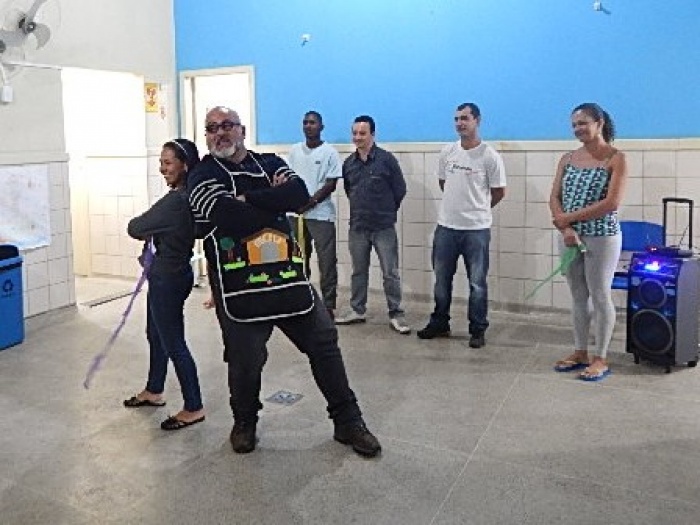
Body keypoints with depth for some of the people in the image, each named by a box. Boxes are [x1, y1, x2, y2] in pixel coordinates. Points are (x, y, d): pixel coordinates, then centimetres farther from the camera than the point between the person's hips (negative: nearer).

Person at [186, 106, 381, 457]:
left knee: (324, 343, 6)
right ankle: (244, 423, 32)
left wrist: (246, 199, -14)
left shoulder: (270, 164, 12)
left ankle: (348, 422, 22)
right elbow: (233, 218, -19)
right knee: (245, 362, 1)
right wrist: (275, 200, -5)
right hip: (240, 289, -3)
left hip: (289, 277, 4)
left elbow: (300, 194, -10)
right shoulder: (203, 176, 0)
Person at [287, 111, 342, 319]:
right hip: (295, 213, 4)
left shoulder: (329, 152, -2)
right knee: (299, 259, 11)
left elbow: (331, 184, -7)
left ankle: (329, 304, 4)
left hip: (321, 214, -4)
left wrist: (311, 202, -16)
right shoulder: (294, 150, 11)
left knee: (327, 262, -3)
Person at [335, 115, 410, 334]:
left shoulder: (386, 159, -7)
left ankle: (396, 315, 8)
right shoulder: (348, 163, 5)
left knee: (390, 273, 0)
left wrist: (387, 211, 6)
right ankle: (357, 310, 26)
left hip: (384, 227, -4)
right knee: (358, 271, 14)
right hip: (357, 227, 4)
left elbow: (400, 190, -2)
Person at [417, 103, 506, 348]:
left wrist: (477, 209, 10)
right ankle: (439, 324, 29)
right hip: (445, 226, 5)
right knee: (442, 280, 15)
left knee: (477, 284, 5)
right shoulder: (447, 152, 4)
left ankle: (478, 330, 16)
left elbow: (499, 192, -2)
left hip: (476, 229, -5)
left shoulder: (490, 156, -10)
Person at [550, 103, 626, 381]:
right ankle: (580, 353, 24)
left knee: (600, 297, 2)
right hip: (570, 237, 5)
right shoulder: (568, 159, 8)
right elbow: (554, 198, 3)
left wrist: (568, 217, -13)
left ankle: (601, 359, 13)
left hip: (602, 238, -5)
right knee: (578, 297, 12)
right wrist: (565, 229, -13)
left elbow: (611, 203, -16)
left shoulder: (616, 158, -7)